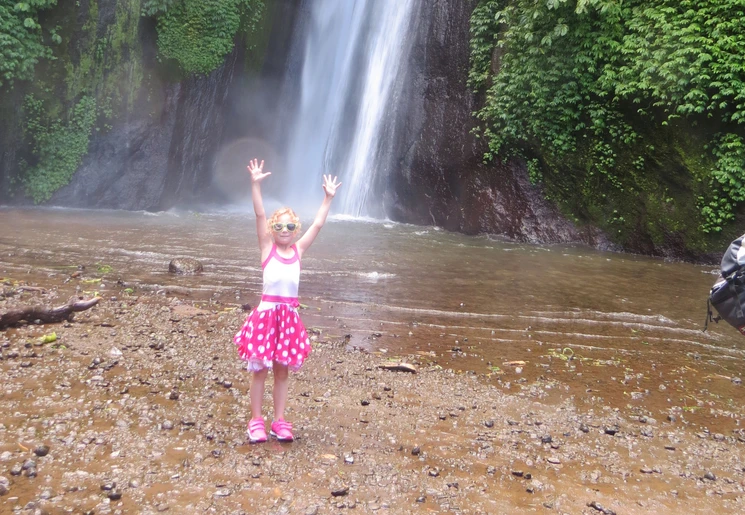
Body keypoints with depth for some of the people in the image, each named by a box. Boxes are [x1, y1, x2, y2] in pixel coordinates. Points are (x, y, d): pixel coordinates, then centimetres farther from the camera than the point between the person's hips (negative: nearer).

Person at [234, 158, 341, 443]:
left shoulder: (298, 249, 7)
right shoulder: (267, 247, -1)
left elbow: (318, 224, 7)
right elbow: (259, 214, -10)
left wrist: (328, 198, 7)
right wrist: (255, 184, -17)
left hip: (289, 316, 3)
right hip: (266, 312, -3)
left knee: (282, 371, 12)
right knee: (259, 369, 6)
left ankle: (279, 421, 22)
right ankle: (256, 420, 19)